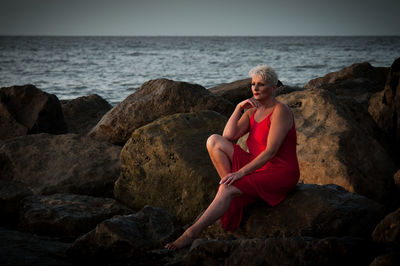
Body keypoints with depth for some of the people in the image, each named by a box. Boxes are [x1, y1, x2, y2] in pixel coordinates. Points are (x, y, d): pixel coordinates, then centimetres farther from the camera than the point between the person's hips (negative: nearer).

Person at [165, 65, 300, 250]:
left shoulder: (280, 111, -14)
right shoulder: (252, 111, 10)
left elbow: (270, 151, -22)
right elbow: (228, 136, 0)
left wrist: (241, 172, -27)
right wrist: (239, 108, -9)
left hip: (280, 174, -8)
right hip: (258, 167, 8)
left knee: (228, 190, -30)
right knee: (214, 141, -6)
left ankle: (192, 233, -27)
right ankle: (232, 193, -10)